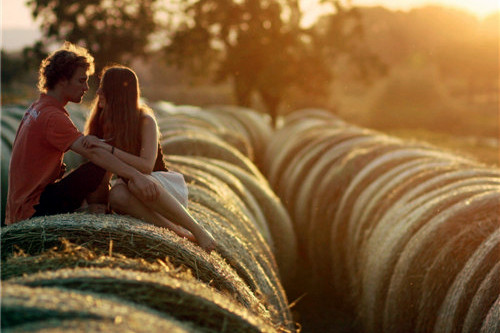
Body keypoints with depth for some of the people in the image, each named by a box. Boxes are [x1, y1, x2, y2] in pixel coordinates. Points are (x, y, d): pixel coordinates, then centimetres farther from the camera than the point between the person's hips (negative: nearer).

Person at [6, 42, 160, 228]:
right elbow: (93, 153, -31)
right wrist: (136, 176, -38)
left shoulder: (37, 108, 14)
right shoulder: (52, 117, -19)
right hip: (34, 210, -10)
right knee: (99, 168, -20)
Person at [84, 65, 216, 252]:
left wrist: (109, 149, -32)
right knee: (116, 195, -34)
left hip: (165, 185, -4)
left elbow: (146, 166, -27)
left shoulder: (144, 121, -14)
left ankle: (197, 230, -30)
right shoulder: (104, 122, 3)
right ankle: (180, 233, -35)